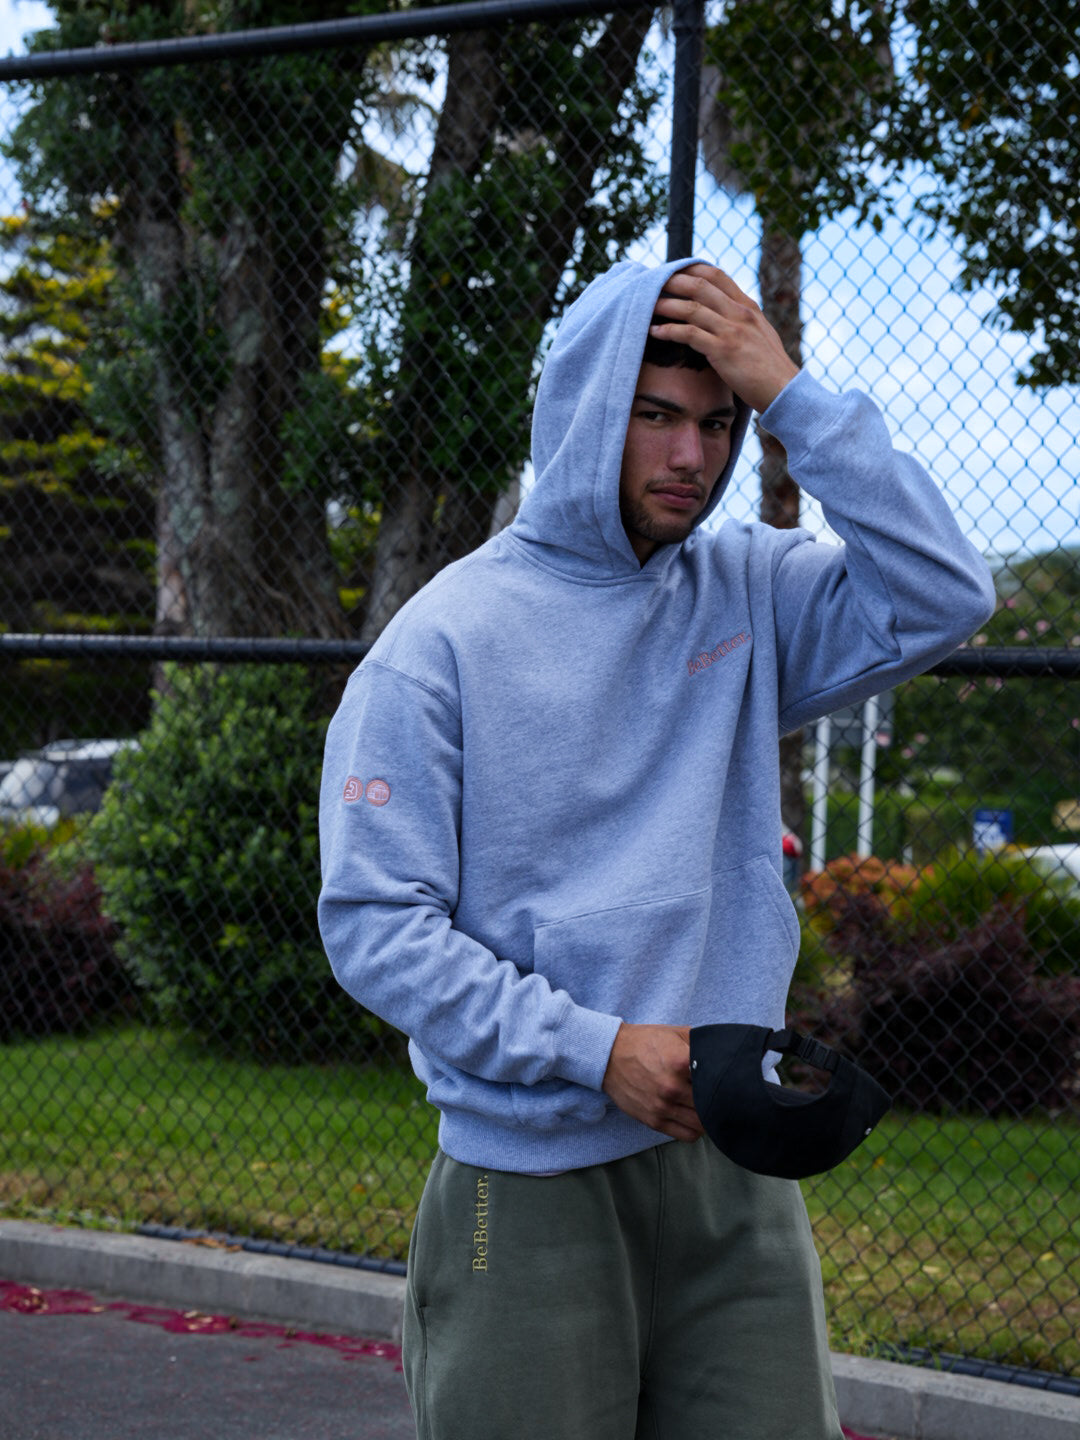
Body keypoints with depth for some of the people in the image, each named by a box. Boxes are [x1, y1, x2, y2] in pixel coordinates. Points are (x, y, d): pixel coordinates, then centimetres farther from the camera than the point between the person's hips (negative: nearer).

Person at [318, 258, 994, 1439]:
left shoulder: (749, 596, 7)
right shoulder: (444, 641, -5)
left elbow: (941, 600, -9)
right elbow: (374, 924, -9)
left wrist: (793, 398, -10)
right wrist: (596, 1050, -17)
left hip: (737, 1174, 4)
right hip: (530, 1193, -3)